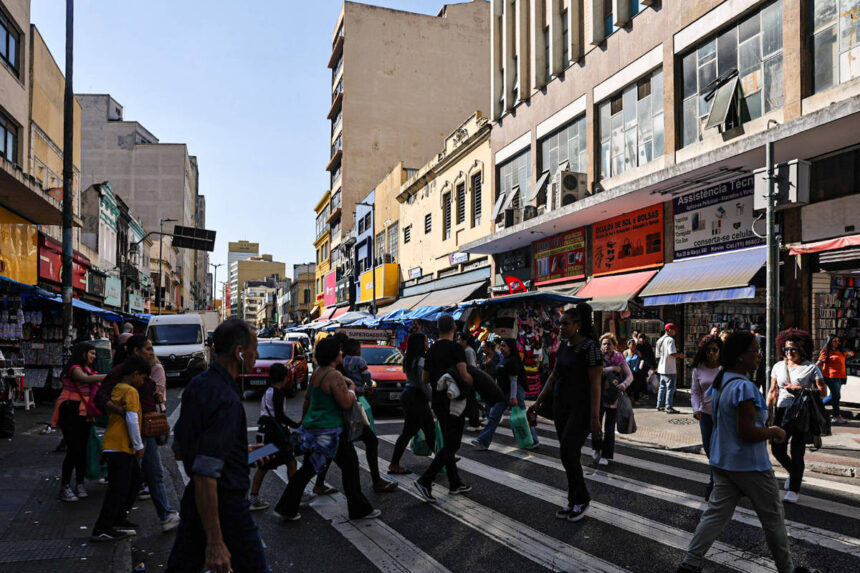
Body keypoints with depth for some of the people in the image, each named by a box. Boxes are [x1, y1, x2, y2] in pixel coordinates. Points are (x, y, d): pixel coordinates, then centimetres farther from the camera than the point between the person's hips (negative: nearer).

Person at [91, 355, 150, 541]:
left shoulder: (117, 389, 16)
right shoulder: (130, 391, -13)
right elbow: (132, 420, -19)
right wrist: (139, 446, -11)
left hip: (115, 446, 10)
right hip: (121, 447, -10)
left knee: (134, 480, 17)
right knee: (118, 489, -4)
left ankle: (118, 520, 24)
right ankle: (101, 530, 3)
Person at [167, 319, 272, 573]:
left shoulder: (196, 385, 5)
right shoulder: (226, 401, -24)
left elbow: (179, 450, 17)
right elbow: (205, 475, -29)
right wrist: (215, 543, -27)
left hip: (193, 502, 9)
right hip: (226, 505, -9)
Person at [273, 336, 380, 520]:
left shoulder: (317, 372, 9)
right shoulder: (334, 376, -20)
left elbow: (307, 398, 19)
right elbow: (346, 403, -21)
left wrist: (304, 419, 29)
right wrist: (352, 391, -2)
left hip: (312, 428, 9)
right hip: (329, 431, -9)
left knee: (308, 469, 16)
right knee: (350, 465, 4)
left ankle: (286, 509, 19)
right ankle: (359, 509, 12)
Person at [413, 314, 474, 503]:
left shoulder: (432, 349, 8)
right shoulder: (456, 348, -14)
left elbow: (424, 378, 14)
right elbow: (464, 376, -23)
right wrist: (476, 384, -5)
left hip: (438, 401, 8)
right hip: (453, 401, -8)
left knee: (448, 443, 16)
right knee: (451, 445, -3)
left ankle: (455, 483, 23)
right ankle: (425, 480, -11)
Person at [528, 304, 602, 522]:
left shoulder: (590, 347, -14)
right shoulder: (564, 346, 8)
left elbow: (595, 383, -16)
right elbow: (554, 377, 13)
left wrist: (595, 417, -19)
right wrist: (538, 402, 9)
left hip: (582, 408, -7)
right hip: (561, 406, 8)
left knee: (568, 453, -11)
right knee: (569, 455, 10)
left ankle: (582, 499, 9)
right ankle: (574, 502, 21)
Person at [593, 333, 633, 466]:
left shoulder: (620, 359, 5)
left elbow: (630, 376, -2)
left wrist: (624, 384, -22)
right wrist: (612, 369, -17)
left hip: (613, 397, 1)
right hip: (598, 396, 0)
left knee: (609, 427, -2)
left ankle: (605, 455, 7)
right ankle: (597, 448, 25)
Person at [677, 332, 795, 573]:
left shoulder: (720, 383, 7)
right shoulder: (744, 387, -23)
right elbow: (746, 432, -25)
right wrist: (773, 432, -9)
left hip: (723, 461, 8)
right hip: (750, 465, -8)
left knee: (716, 513, 9)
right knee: (773, 516, 12)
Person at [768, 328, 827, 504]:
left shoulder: (811, 368, -2)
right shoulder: (778, 366, 9)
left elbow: (823, 392, -6)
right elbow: (773, 392, 14)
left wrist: (801, 389, -17)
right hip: (782, 411, 4)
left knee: (797, 453, -2)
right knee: (777, 449, 4)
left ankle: (794, 490, 11)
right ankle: (793, 472, 35)